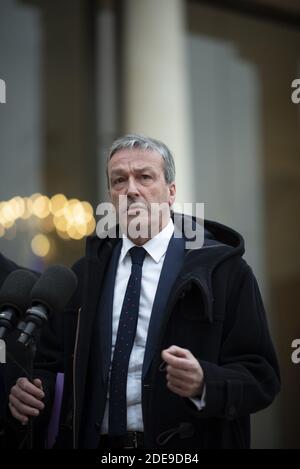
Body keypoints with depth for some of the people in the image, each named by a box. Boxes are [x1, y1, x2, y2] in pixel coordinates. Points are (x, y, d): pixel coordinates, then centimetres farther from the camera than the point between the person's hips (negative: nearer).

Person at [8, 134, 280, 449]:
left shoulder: (224, 268, -9)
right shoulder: (84, 274, 5)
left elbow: (262, 378, -12)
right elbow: (53, 360, 9)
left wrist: (204, 383, -30)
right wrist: (35, 388, -12)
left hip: (184, 449, -3)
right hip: (96, 442, 4)